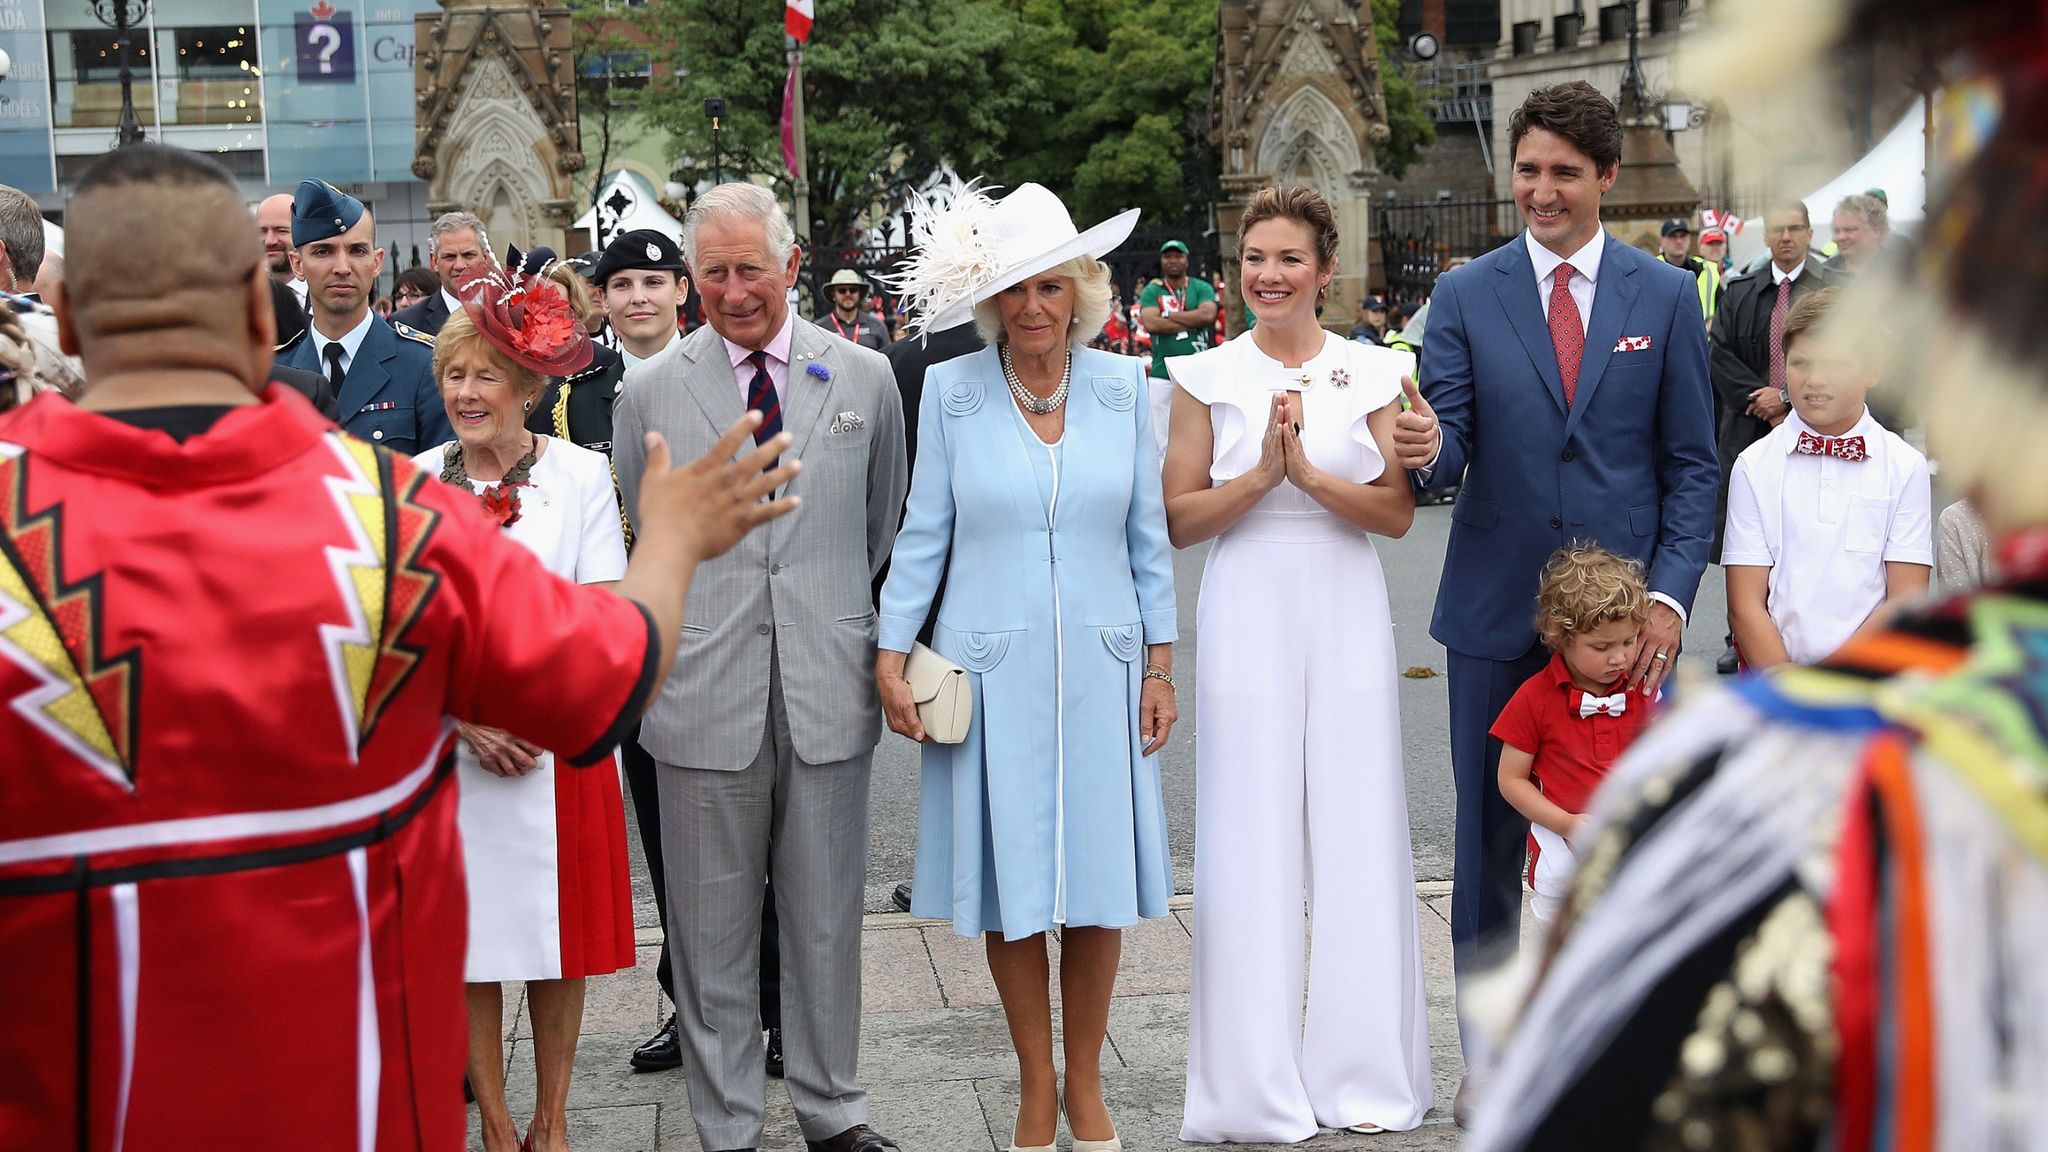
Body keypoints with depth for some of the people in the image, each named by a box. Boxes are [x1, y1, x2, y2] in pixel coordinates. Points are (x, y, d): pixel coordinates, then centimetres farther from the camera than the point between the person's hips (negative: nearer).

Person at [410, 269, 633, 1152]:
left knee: (558, 932, 6)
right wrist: (466, 716, -9)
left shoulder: (580, 474, -1)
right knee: (465, 940, 5)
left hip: (558, 740, -1)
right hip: (444, 742, 1)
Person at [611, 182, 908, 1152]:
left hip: (829, 691, 1)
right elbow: (638, 544, 10)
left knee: (826, 917, 11)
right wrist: (680, 633, 10)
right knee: (711, 928, 8)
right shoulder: (649, 390, 2)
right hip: (704, 696, -1)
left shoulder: (865, 378, 4)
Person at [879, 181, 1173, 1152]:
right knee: (1009, 887, 5)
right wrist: (889, 655, -2)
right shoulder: (951, 389, -2)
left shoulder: (1122, 385, 2)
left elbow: (1147, 535, 6)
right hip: (991, 670, -1)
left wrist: (1159, 663, 5)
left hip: (1099, 667, 1)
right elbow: (922, 533, 2)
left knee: (1098, 883, 6)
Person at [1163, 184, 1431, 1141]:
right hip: (1247, 619, 0)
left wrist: (1311, 473, -15)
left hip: (1346, 613, 1)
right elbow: (1180, 520, 1)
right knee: (1251, 840, 1)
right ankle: (1257, 1082, 11)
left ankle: (1364, 1074, 15)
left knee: (1357, 835, 3)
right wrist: (1262, 473, -13)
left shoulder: (1374, 372, 5)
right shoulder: (1207, 377, 4)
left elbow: (1399, 513, -1)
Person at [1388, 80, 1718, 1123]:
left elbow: (1691, 462, 5)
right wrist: (1427, 447, -29)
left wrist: (1670, 596, -6)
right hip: (1498, 612, 0)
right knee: (1491, 839, 7)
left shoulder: (1664, 296, 5)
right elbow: (1448, 446, -4)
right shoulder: (1465, 296, 3)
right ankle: (1490, 1056, 20)